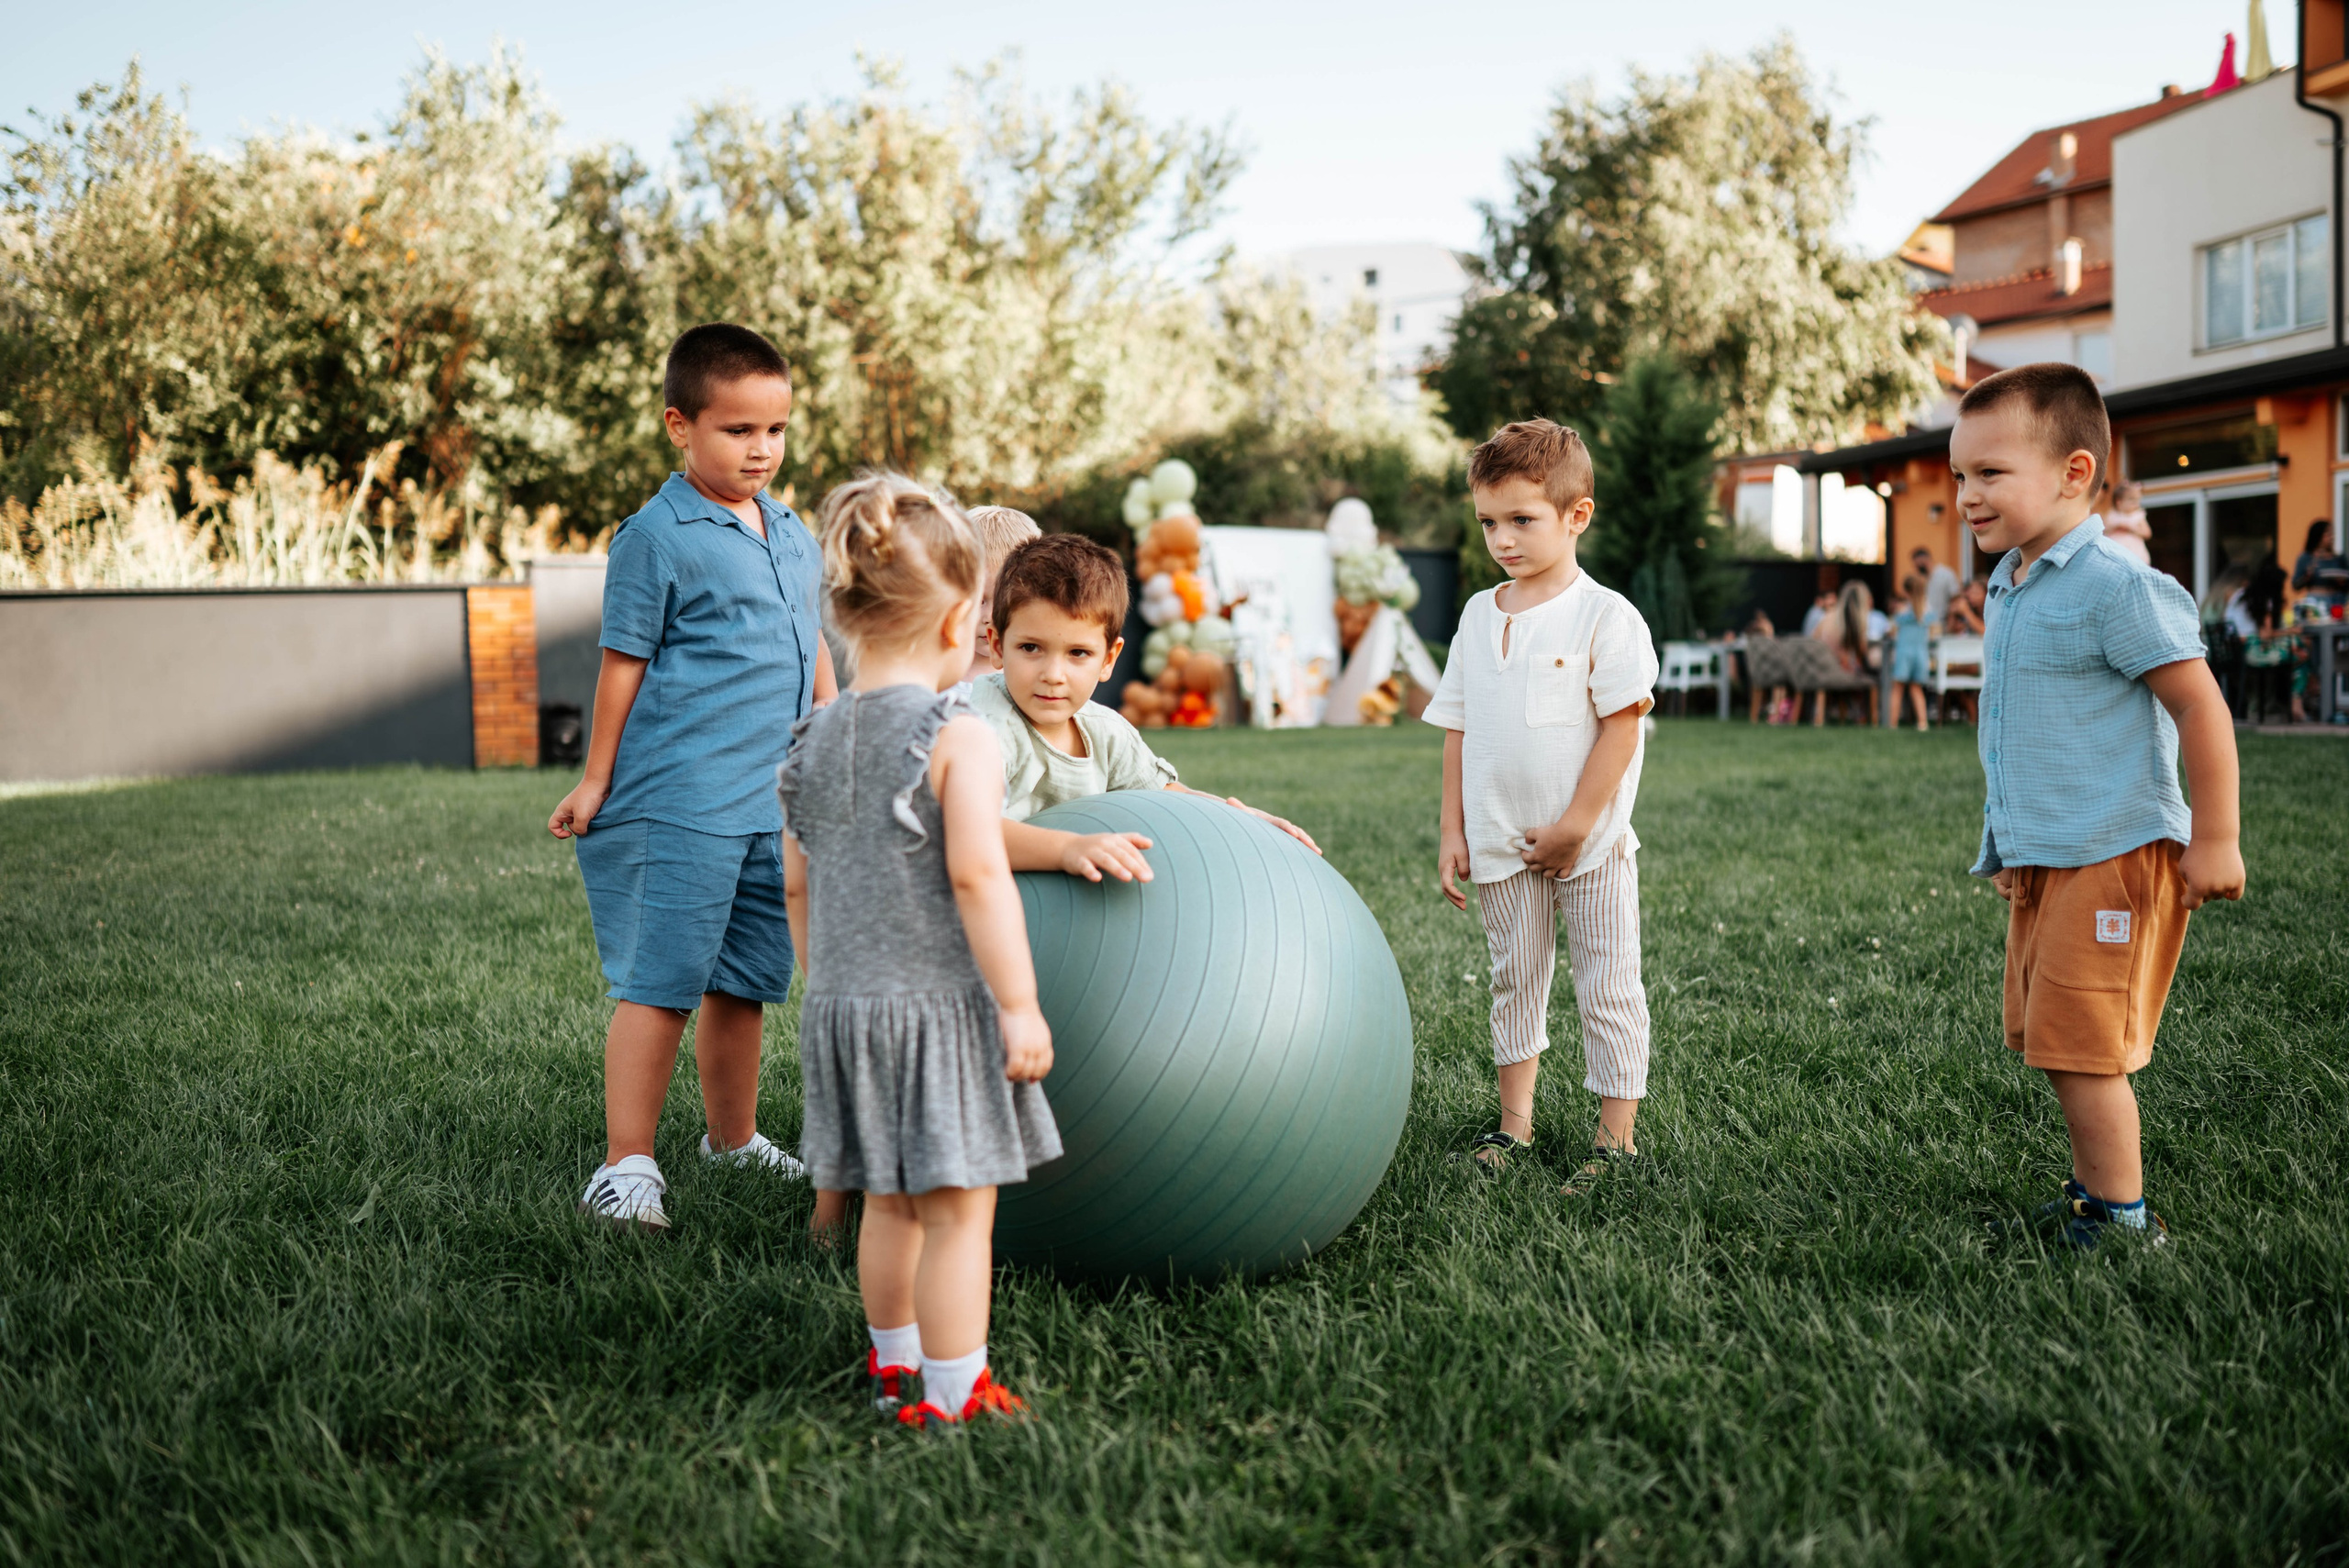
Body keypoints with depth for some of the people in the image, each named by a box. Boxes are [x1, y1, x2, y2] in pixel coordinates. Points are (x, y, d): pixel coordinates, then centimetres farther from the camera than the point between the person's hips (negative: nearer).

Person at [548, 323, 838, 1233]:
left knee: (744, 984, 15)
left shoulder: (793, 535, 13)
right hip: (678, 806, -7)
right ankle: (626, 1166, -1)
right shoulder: (658, 536, -8)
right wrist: (596, 782, -3)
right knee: (659, 985, -6)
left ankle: (732, 1138, 29)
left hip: (772, 802, 7)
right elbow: (623, 663, -6)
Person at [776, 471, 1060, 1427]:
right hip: (941, 1003, -7)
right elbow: (976, 875, -20)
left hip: (844, 1002, 7)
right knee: (958, 1208, 1)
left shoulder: (811, 743, 7)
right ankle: (948, 1396, 6)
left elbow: (797, 885, 12)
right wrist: (1020, 1004, -16)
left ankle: (894, 1365, 33)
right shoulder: (958, 738, -14)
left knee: (891, 1202, 20)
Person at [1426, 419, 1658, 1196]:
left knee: (1608, 988, 2)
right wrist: (1452, 831, 6)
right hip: (1501, 847, 5)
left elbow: (1623, 725, -13)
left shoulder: (1604, 616, -10)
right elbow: (1459, 729, 10)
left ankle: (1616, 1138, 10)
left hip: (1591, 847, -5)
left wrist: (1576, 825, -16)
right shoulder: (1478, 617, 7)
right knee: (1513, 983, 14)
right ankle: (1515, 1125, 25)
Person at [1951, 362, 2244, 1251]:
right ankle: (2090, 1193, 27)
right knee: (2052, 1045, 14)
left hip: (2114, 860, -9)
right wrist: (2007, 845, 24)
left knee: (2080, 1045, -6)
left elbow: (2200, 709, -16)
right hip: (2042, 862, 9)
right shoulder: (2009, 590, 12)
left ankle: (2122, 1217, 7)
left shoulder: (2116, 589, -16)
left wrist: (2214, 841, -16)